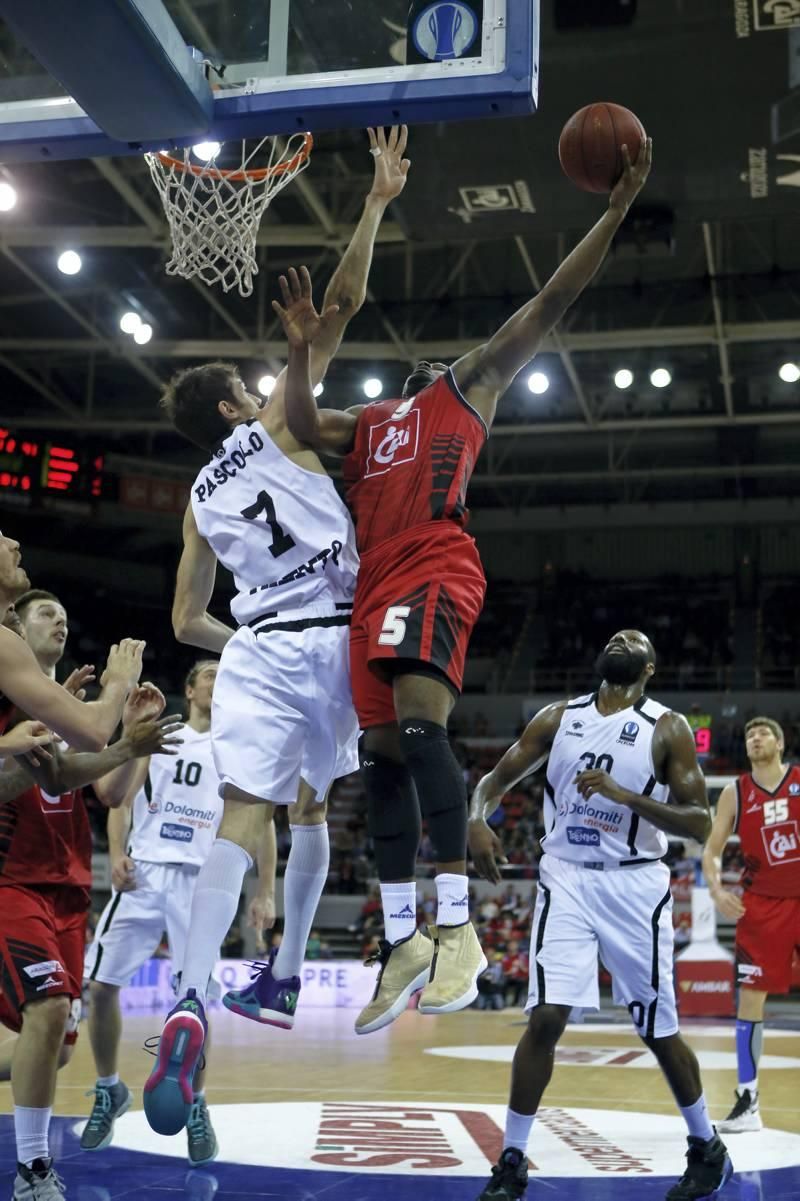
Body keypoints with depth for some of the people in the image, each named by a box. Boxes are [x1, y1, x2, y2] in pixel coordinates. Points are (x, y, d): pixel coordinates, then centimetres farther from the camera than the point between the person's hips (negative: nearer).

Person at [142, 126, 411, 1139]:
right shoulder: (277, 425, 7)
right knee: (311, 809, 17)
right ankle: (282, 978, 22)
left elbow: (186, 622, 19)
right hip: (335, 638, -2)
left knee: (241, 819, -8)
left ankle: (189, 1003, -27)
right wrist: (377, 201, 9)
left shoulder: (199, 499, 18)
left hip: (256, 650, 2)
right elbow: (340, 304, 3)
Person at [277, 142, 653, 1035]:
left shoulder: (471, 383, 17)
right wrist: (300, 351, 5)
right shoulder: (366, 423, 32)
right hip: (375, 582, 6)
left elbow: (551, 301, 11)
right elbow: (301, 427, 16)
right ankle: (401, 942, 9)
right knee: (379, 751, 2)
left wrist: (614, 210, 7)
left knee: (419, 724, -26)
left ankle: (455, 925, -26)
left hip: (436, 567, -6)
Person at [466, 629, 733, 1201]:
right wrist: (478, 820, -14)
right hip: (567, 880, 2)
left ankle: (707, 1148, 31)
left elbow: (700, 822, -9)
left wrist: (624, 795, -23)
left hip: (635, 886, -1)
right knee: (546, 1018, -9)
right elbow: (498, 778, 8)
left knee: (659, 1031, 8)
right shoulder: (558, 717, 6)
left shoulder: (668, 728, -4)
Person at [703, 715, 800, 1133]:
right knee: (749, 998, -1)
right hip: (761, 906, 1)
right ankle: (747, 1102, 7)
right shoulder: (734, 793, 3)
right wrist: (716, 890, -12)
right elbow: (711, 850, 5)